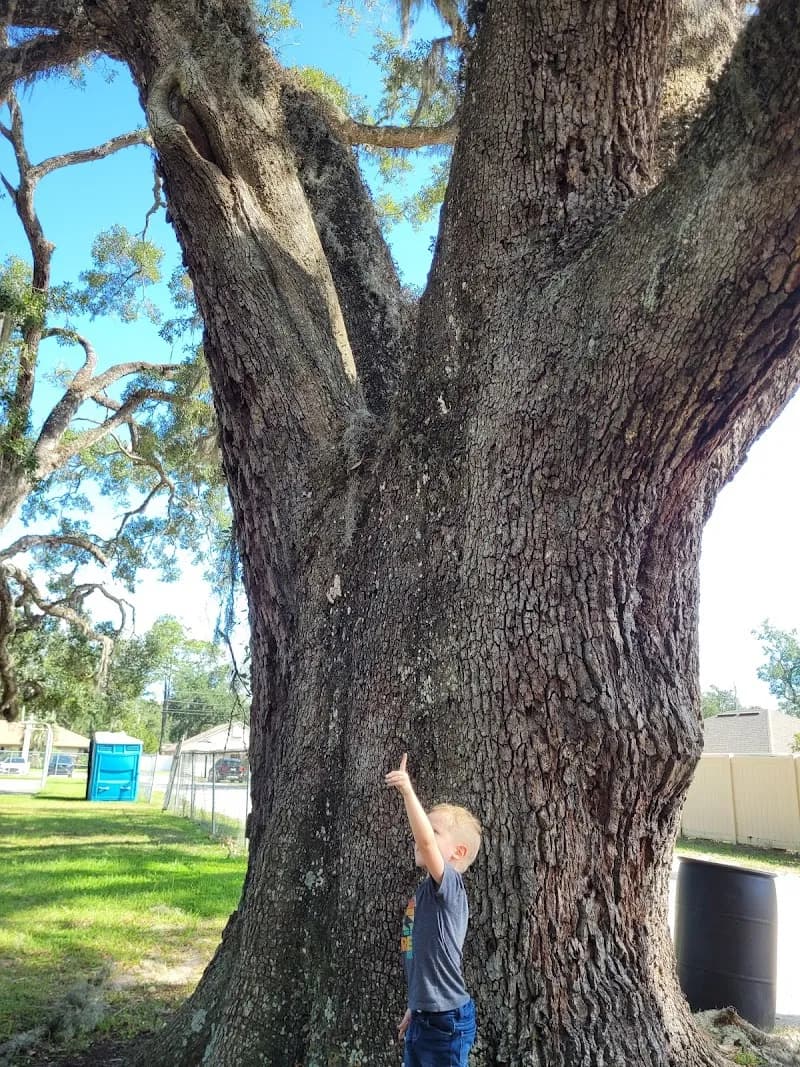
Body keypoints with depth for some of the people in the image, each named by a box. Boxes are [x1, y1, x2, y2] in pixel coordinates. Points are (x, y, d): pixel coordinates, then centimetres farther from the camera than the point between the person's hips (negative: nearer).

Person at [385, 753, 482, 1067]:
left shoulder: (449, 884, -17)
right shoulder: (424, 892, 8)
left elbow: (425, 841, -37)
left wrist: (407, 790, -42)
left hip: (446, 1022, -8)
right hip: (423, 1019, 8)